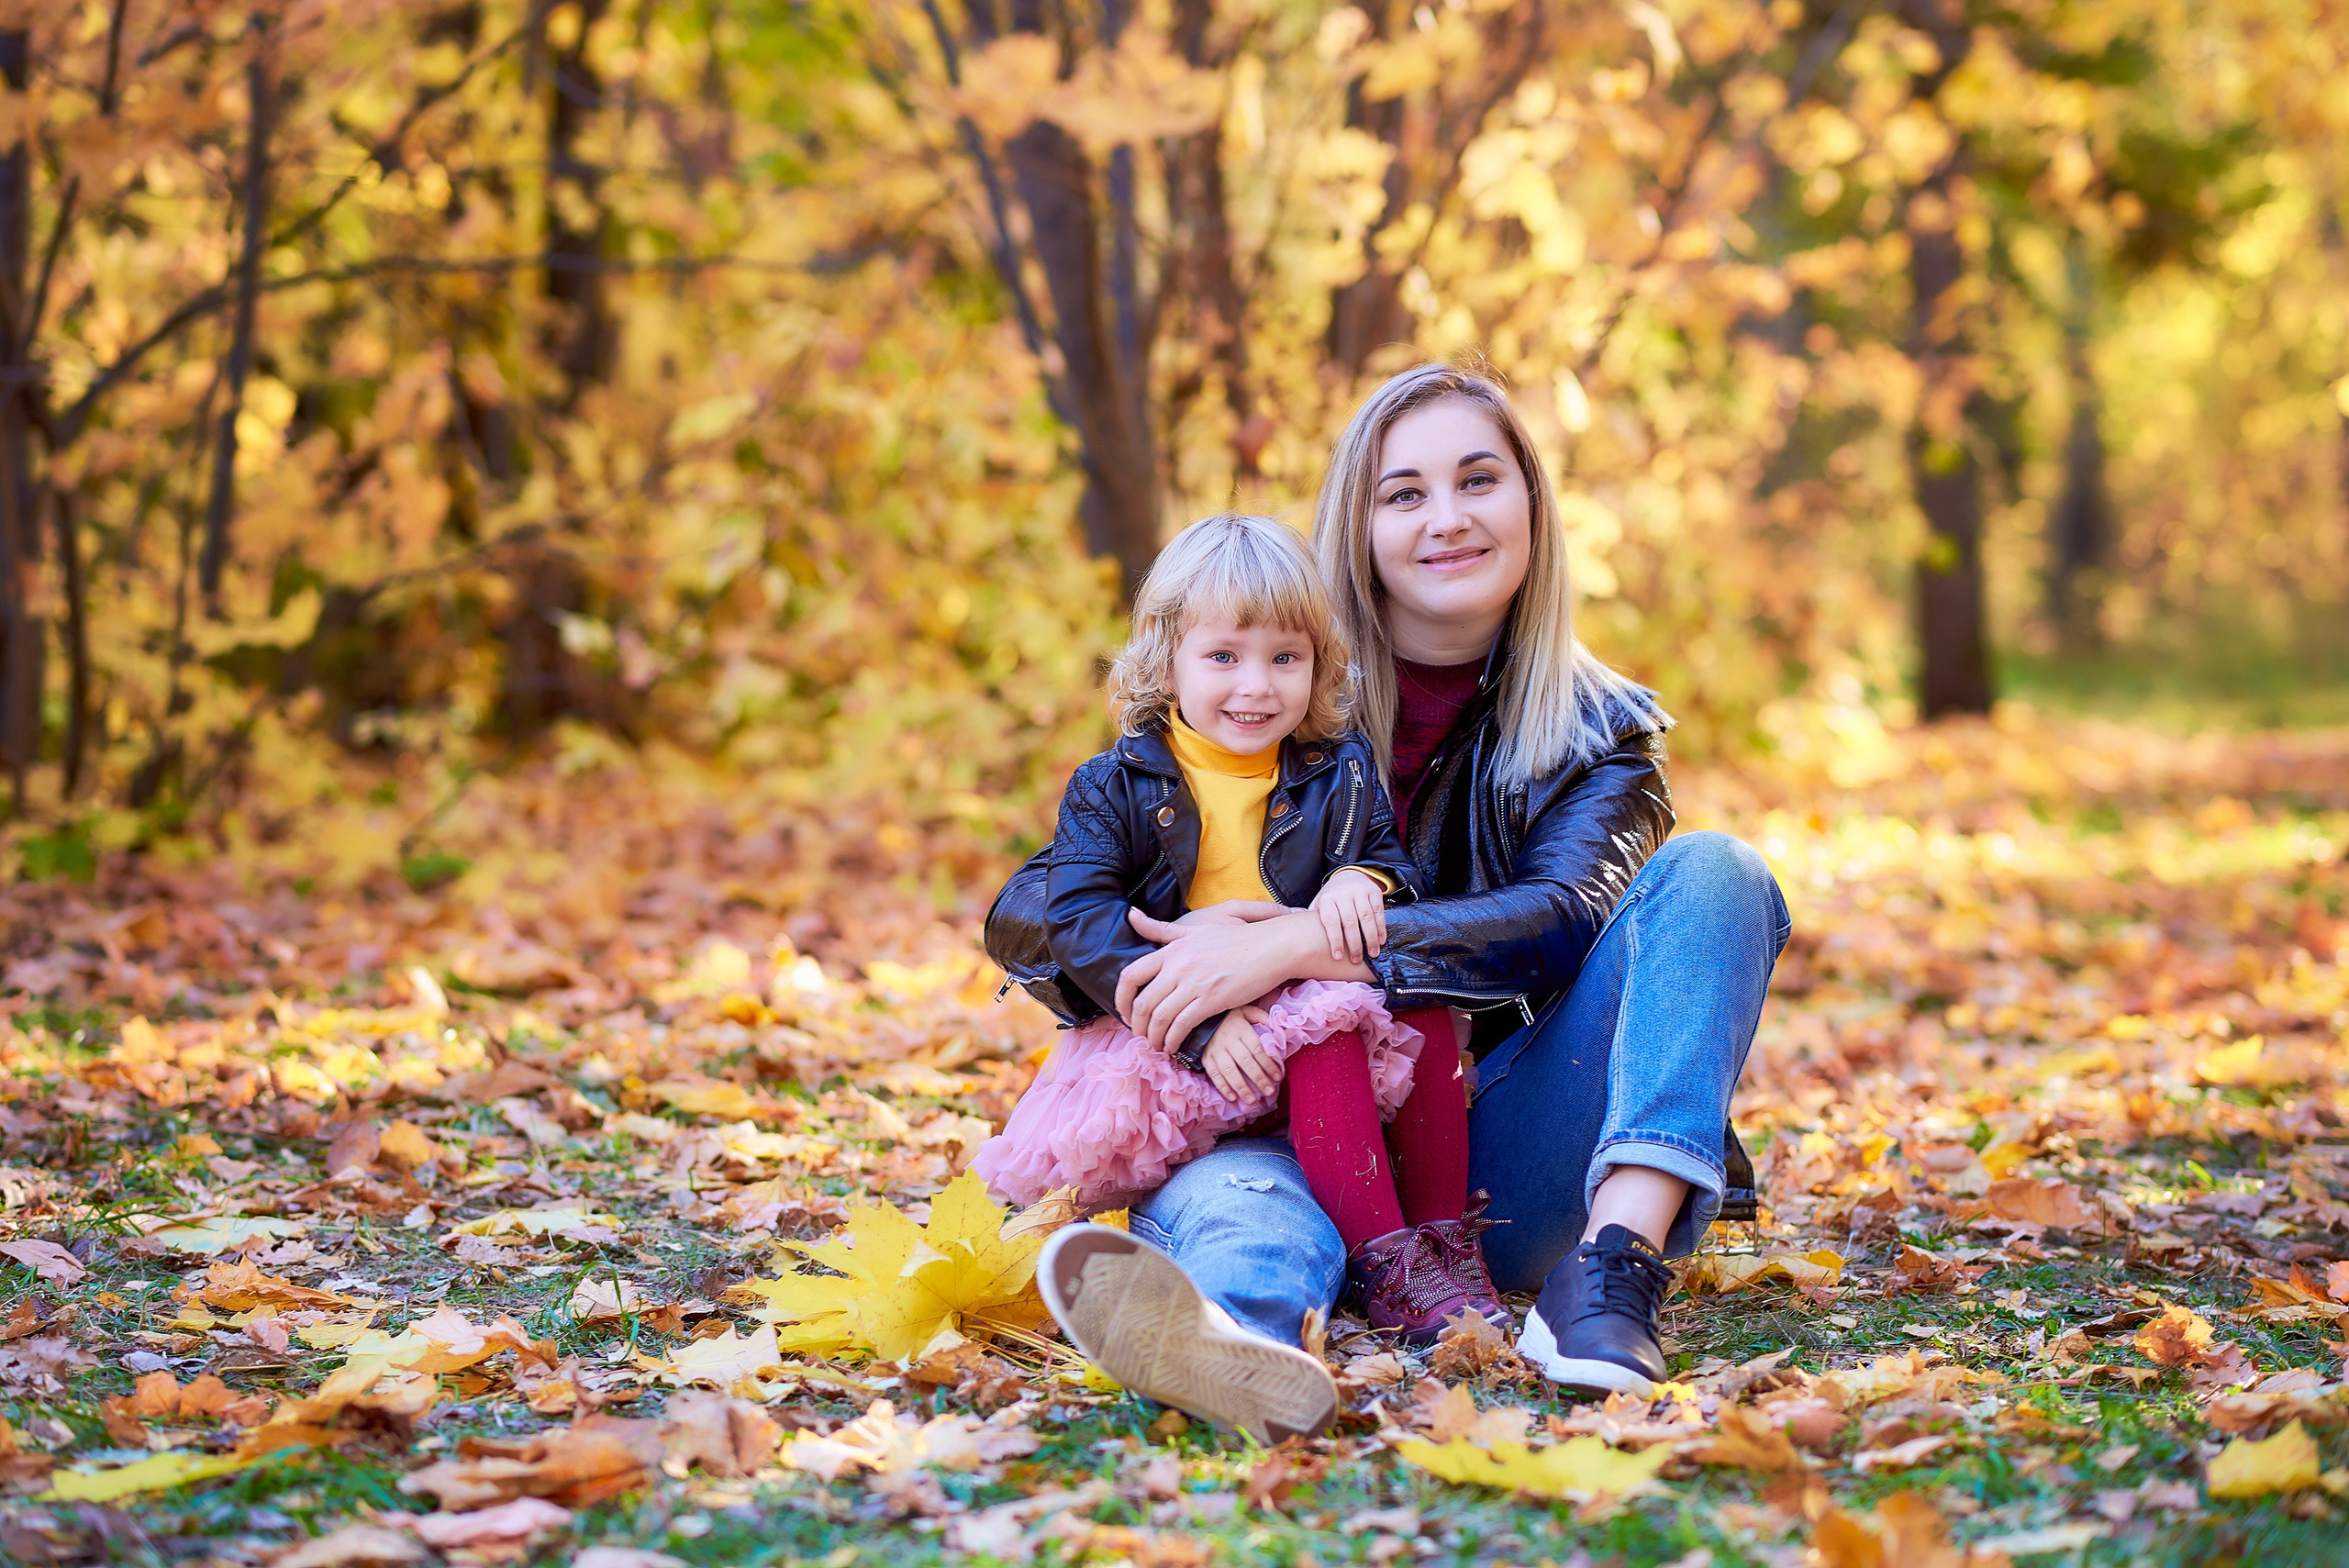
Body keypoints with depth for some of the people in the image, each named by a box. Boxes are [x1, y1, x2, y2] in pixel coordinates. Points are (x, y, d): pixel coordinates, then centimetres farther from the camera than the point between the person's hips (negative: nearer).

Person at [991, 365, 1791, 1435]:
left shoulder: (1597, 734, 9)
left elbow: (1561, 922, -13)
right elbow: (1028, 907, 1)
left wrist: (1295, 948, -27)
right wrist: (1194, 1004, -21)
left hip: (1502, 1169, 1)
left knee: (1709, 873, -18)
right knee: (1228, 1187, -36)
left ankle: (1615, 1269, -39)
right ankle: (1235, 1335, -74)